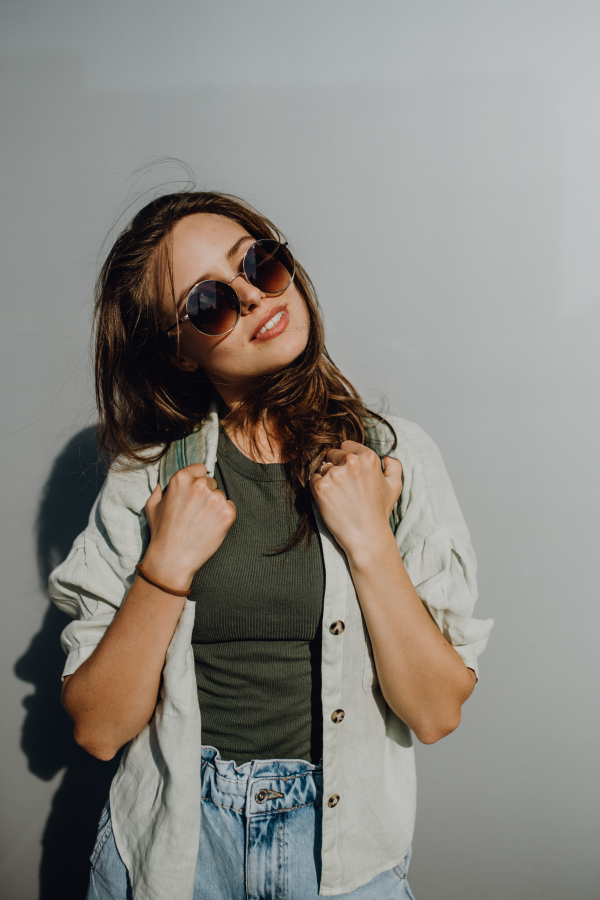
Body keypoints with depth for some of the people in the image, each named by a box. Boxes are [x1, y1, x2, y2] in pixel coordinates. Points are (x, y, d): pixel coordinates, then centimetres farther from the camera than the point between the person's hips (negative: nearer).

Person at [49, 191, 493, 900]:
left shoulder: (396, 457, -9)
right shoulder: (149, 475, -8)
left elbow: (436, 711, -11)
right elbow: (97, 728, -9)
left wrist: (371, 543, -20)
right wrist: (167, 565, -20)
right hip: (175, 839, 0)